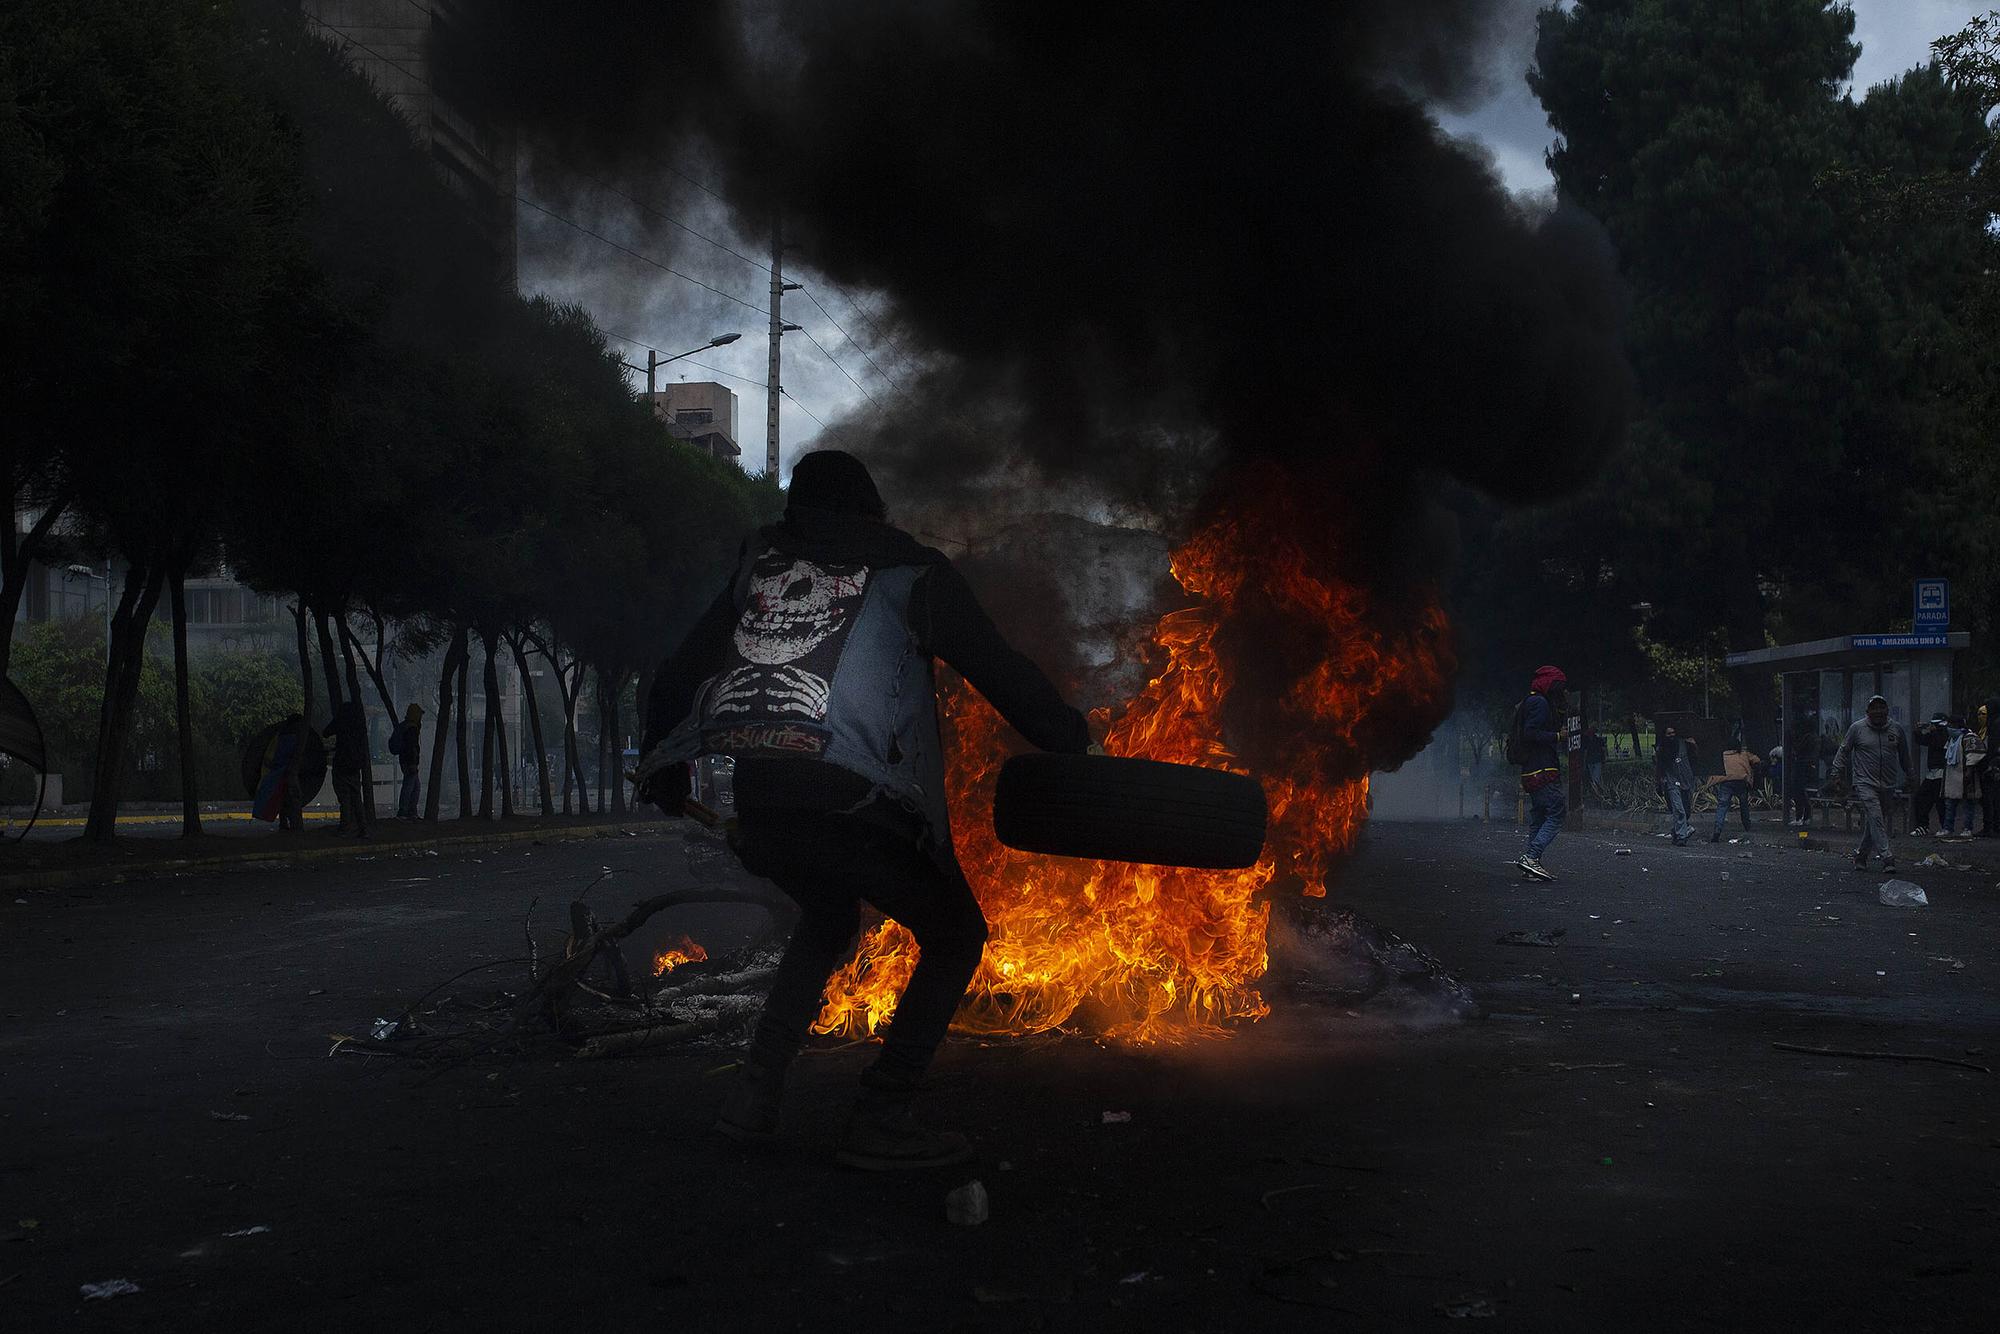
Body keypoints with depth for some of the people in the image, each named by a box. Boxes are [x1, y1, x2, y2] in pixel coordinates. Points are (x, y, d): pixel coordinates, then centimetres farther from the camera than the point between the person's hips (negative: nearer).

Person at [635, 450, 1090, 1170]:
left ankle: (754, 1097, 25)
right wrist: (1076, 745, 19)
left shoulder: (759, 565, 24)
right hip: (841, 803, -5)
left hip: (734, 797, 6)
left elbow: (677, 673, 25)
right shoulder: (910, 570, 13)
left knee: (828, 917, 33)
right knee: (955, 935, 15)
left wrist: (661, 765, 39)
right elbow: (1001, 671, 9)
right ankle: (880, 1120, 5)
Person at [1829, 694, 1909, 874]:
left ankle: (1861, 854, 22)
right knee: (1874, 818, -17)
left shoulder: (1896, 729, 8)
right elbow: (1843, 751, 8)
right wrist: (1837, 773, 4)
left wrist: (1908, 775, 28)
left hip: (1887, 785, 3)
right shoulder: (1857, 729, 0)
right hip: (1865, 783, -3)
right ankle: (1887, 855, -23)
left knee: (1875, 822, 6)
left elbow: (1903, 754, 22)